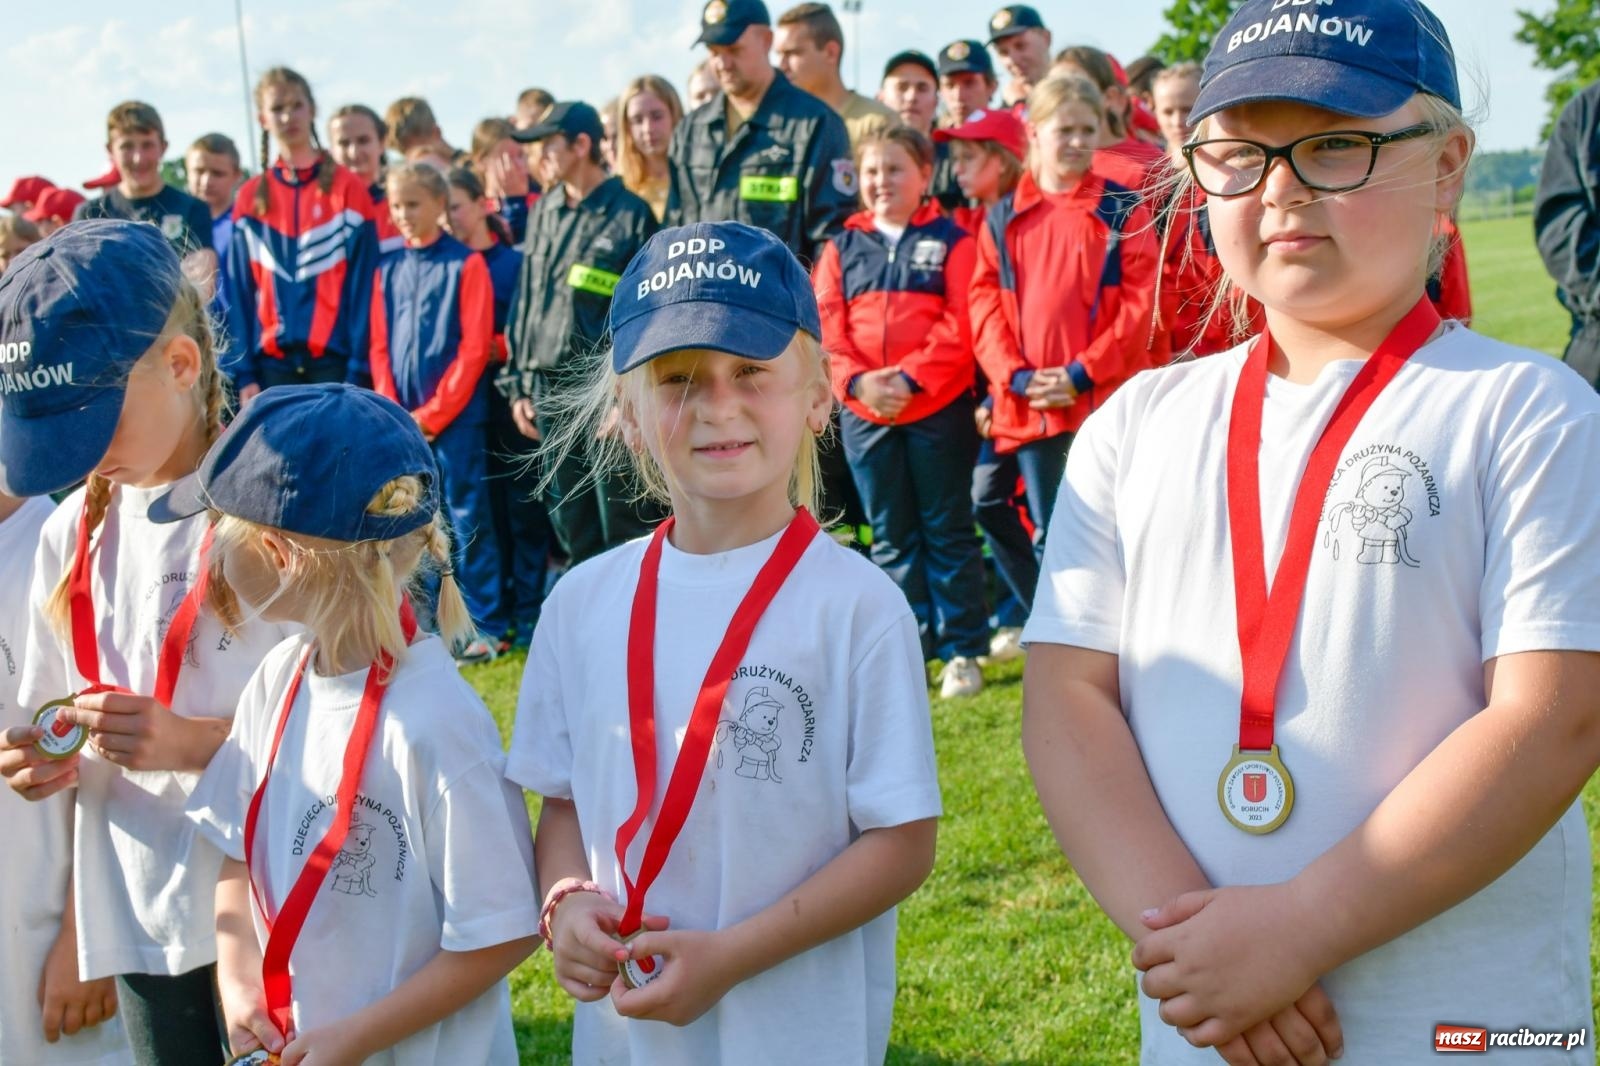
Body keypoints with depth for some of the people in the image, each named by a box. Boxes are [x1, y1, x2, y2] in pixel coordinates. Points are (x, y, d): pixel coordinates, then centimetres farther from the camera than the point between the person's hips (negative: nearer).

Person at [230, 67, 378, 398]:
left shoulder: (349, 189, 1)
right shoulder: (250, 198, 9)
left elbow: (363, 287, -2)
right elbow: (241, 292, 8)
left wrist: (358, 369, -9)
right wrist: (245, 372, 1)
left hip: (334, 359, -2)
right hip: (273, 361, 3)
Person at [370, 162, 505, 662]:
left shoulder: (466, 264, -4)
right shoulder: (387, 268, 10)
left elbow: (475, 347, -8)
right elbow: (379, 346, 10)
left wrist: (432, 414, -10)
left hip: (455, 415, -5)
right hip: (402, 419, 5)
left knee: (467, 517, -3)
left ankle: (484, 625, 2)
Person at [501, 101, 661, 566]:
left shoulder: (630, 214, -4)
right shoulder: (543, 212, 13)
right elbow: (525, 298, 16)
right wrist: (519, 383, 11)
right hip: (548, 388, 6)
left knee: (623, 526, -2)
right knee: (570, 522, 11)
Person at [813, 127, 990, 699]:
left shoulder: (951, 241, 0)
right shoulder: (842, 247, 10)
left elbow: (960, 326, -9)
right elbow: (826, 329, 2)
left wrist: (910, 377, -18)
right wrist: (857, 381, -14)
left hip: (939, 408, -3)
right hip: (864, 414, 4)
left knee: (948, 531, 4)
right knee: (892, 537, 10)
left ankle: (963, 651, 10)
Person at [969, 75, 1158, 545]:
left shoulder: (1124, 210, 1)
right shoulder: (1004, 217, 10)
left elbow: (1139, 303, -5)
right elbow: (985, 302, 5)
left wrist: (1081, 373, -12)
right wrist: (1018, 377, -9)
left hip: (1106, 397, -3)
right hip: (1027, 403, 3)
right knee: (1048, 533, 9)